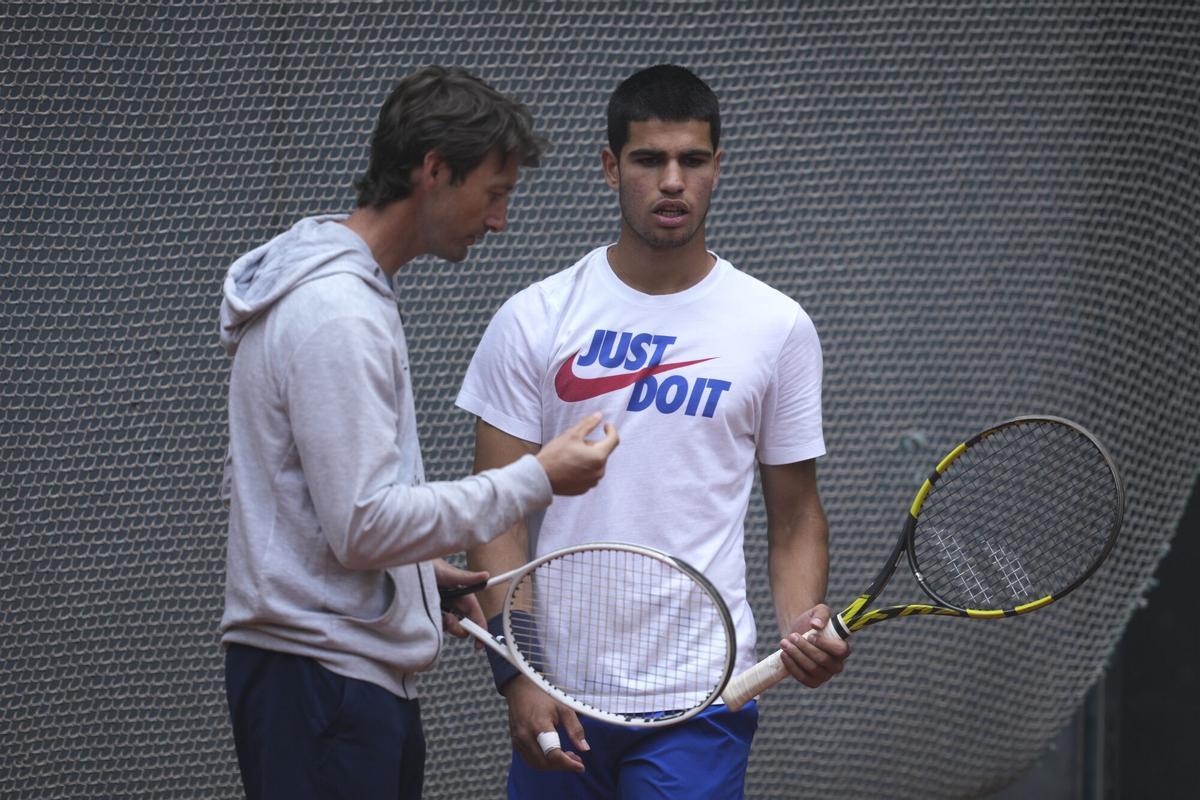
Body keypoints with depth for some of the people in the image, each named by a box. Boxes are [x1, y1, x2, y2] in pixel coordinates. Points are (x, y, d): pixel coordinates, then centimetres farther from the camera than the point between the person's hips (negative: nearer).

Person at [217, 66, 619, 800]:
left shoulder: (330, 291, 17)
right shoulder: (339, 313, -17)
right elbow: (363, 525, -21)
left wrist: (422, 571, 17)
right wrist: (538, 481, -15)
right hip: (323, 678, -11)